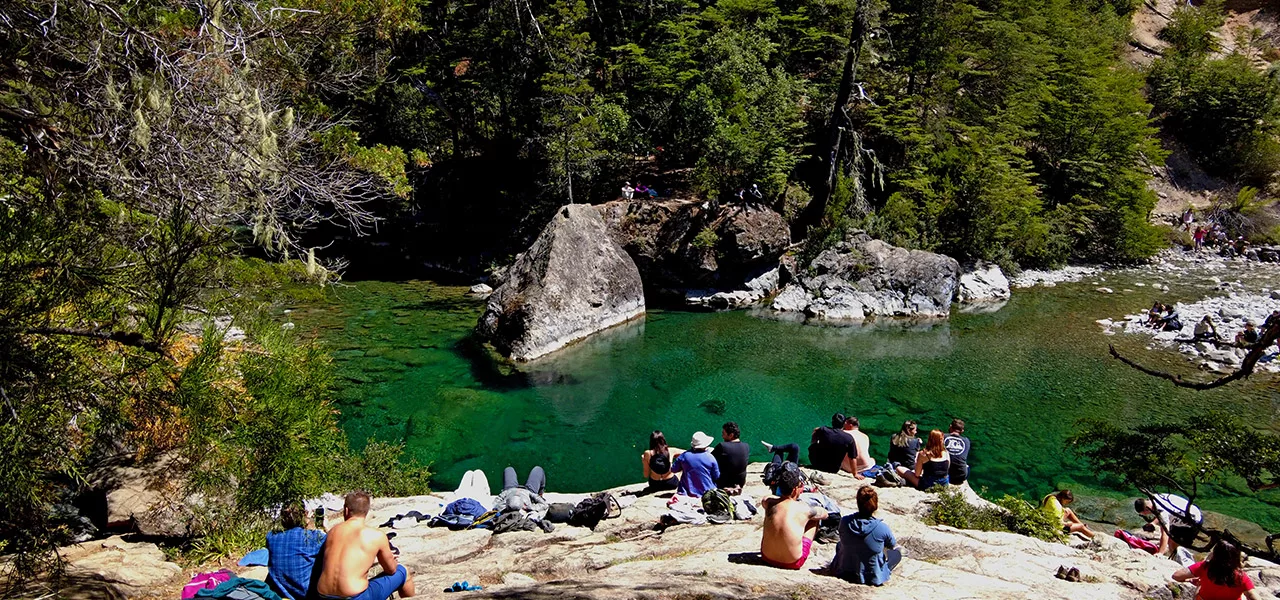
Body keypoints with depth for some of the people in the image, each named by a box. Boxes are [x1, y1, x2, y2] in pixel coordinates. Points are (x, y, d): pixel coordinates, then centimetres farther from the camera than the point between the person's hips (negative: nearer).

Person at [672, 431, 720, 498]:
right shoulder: (710, 458, -8)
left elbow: (673, 469, 8)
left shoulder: (684, 456, -6)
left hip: (686, 493, 1)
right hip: (706, 494, -1)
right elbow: (716, 477, 1)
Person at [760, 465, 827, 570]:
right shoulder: (805, 509, -18)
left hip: (767, 558, 3)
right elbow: (825, 513, 6)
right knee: (814, 518, 13)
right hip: (793, 563, -3)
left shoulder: (769, 503, -10)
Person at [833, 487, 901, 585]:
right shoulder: (882, 528, -25)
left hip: (844, 573, 2)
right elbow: (893, 546, -2)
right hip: (873, 578, -1)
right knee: (897, 552, 24)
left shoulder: (844, 522, -19)